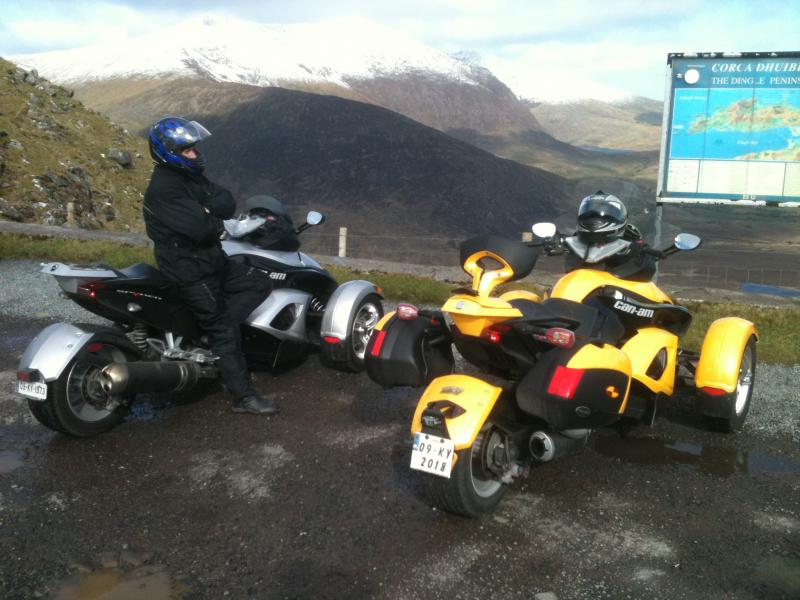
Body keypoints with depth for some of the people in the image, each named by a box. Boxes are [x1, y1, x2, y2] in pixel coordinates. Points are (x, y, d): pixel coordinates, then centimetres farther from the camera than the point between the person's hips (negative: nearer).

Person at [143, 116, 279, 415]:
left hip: (212, 261, 9)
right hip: (190, 271, -9)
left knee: (260, 283, 7)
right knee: (225, 331, -6)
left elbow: (227, 202, -1)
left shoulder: (190, 176, 9)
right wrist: (216, 220, -9)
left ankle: (214, 326, 4)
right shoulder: (164, 190, -21)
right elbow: (201, 228, -30)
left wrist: (207, 208, -20)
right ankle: (244, 396, 1)